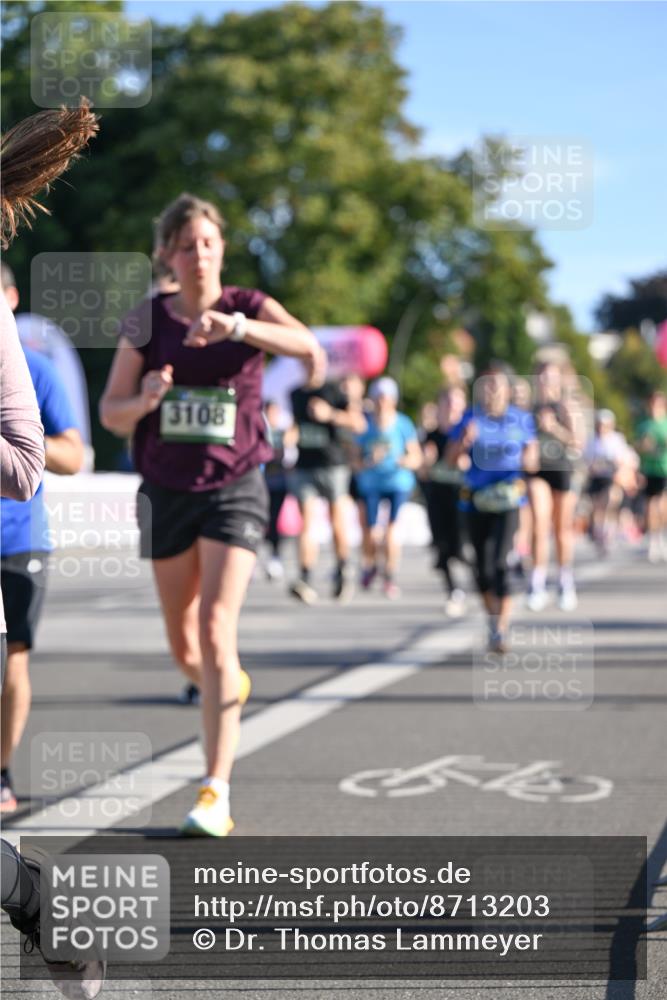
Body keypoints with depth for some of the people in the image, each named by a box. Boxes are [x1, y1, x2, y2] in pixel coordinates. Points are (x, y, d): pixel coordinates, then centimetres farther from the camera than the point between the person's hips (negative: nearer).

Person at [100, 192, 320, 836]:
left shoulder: (249, 306, -4)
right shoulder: (146, 320, 1)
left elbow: (308, 348, -24)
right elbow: (110, 414, 1)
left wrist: (237, 326, -39)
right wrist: (143, 400, -21)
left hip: (234, 488, -3)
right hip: (166, 491, 3)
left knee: (216, 631, -16)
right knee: (183, 647, 12)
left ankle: (216, 790, -14)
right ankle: (227, 687, 48)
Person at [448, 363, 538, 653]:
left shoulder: (521, 419, 4)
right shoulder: (471, 418, 2)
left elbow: (532, 456, 10)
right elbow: (451, 458, 0)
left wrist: (529, 460, -14)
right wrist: (464, 441, -20)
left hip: (508, 500, -2)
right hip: (476, 499, 2)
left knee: (500, 562, -16)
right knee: (483, 566, 8)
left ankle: (502, 629, -16)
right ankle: (493, 619, 29)